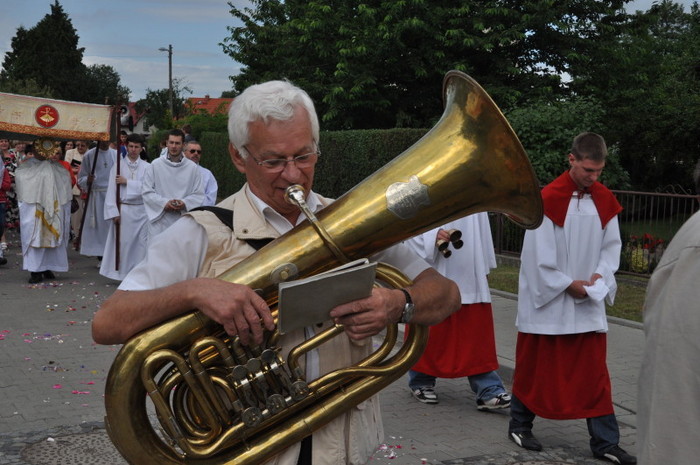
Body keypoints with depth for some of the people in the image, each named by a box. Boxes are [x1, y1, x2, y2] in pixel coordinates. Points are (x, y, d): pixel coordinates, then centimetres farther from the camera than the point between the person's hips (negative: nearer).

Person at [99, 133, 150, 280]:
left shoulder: (146, 167, 6)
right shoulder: (118, 166, 4)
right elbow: (111, 190, 0)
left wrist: (127, 182, -10)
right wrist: (114, 212, -7)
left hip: (141, 211, 1)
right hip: (123, 209, -1)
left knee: (141, 243, 0)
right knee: (123, 242, 0)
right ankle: (121, 273, 8)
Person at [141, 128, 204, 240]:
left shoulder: (192, 167, 6)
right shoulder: (155, 165, 5)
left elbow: (199, 194, 6)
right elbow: (146, 191, 3)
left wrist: (184, 203, -13)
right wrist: (164, 203, -11)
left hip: (183, 221, 1)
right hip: (160, 220, 0)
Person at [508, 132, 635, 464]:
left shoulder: (605, 201, 3)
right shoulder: (549, 199, -14)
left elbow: (612, 245, 9)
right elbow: (538, 252, -13)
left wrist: (600, 275, -8)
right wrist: (567, 284, -13)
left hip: (588, 303, 4)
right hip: (547, 301, -4)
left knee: (594, 373, 5)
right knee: (535, 368, 8)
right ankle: (519, 425, 26)